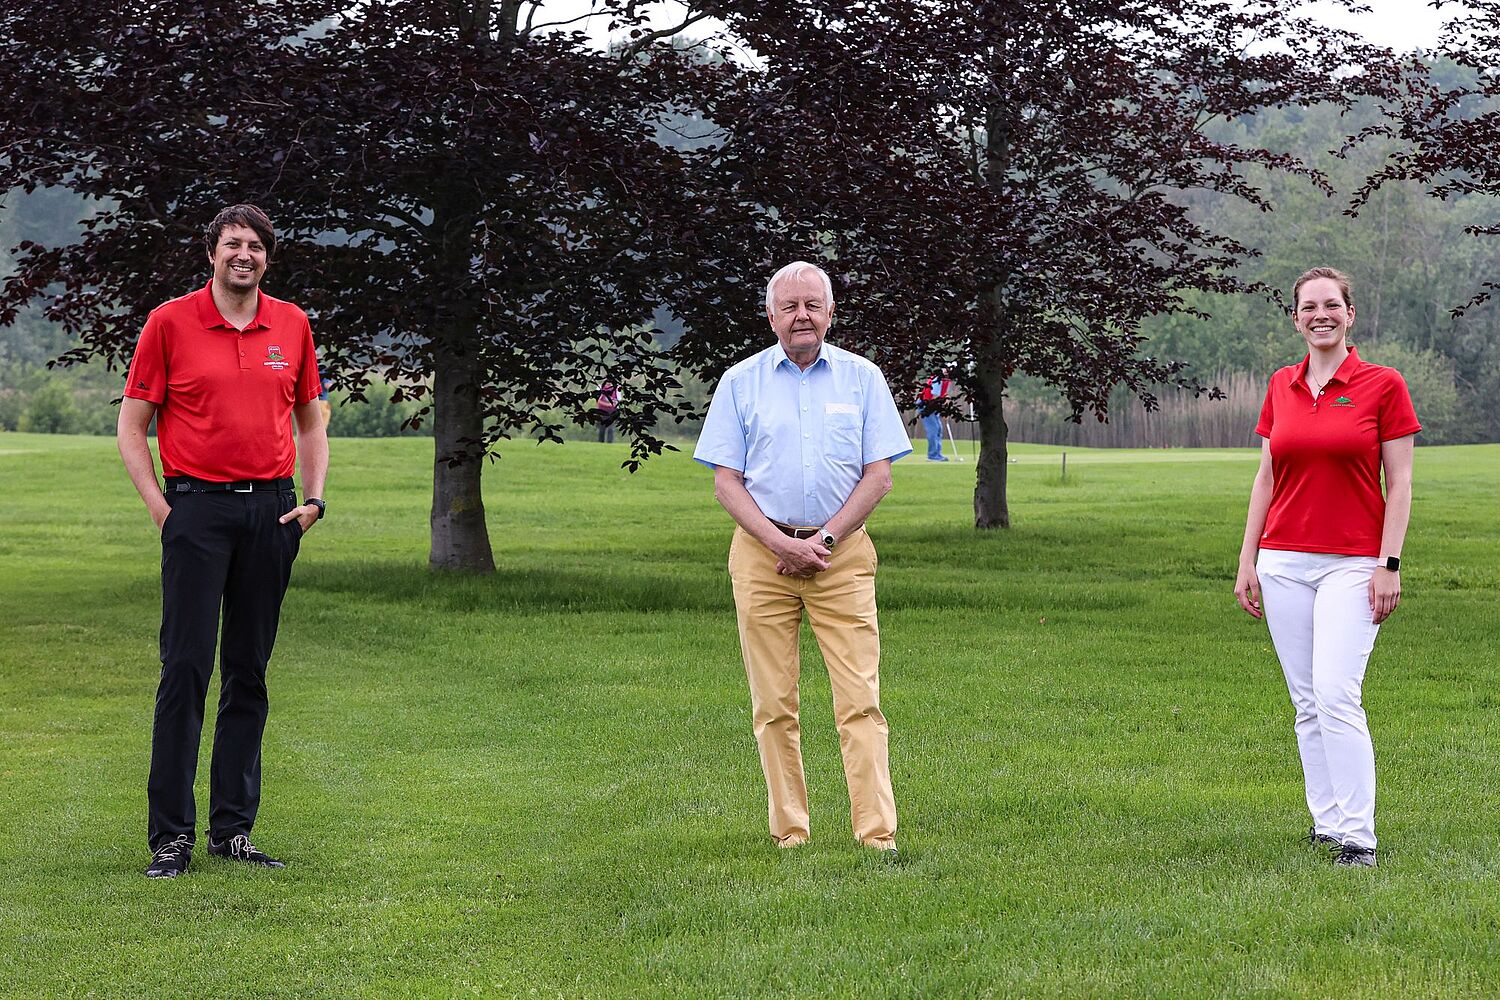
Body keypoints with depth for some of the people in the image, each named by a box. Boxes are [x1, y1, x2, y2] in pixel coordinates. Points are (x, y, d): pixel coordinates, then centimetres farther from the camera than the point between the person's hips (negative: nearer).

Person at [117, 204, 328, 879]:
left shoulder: (292, 325, 9)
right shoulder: (170, 323, -1)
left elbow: (310, 419, 19)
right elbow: (132, 426, 1)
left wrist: (313, 498, 6)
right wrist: (160, 507, -7)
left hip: (271, 508, 4)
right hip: (199, 507, -4)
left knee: (250, 671, 7)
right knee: (186, 667, -7)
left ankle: (233, 828, 13)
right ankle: (170, 833, -3)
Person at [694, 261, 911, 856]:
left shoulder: (862, 378, 6)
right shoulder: (740, 382, 6)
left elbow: (879, 475, 3)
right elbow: (726, 481, 3)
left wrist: (823, 540, -8)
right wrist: (781, 543, -9)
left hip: (842, 553, 0)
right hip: (762, 555, 1)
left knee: (860, 700, -8)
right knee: (773, 705, 2)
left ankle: (878, 836, -11)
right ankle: (788, 835, 8)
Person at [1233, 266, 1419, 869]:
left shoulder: (1382, 385, -3)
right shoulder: (1280, 388, 10)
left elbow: (1400, 484, -3)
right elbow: (1266, 477, 14)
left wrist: (1390, 565, -10)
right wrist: (1247, 561, 9)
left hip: (1351, 563, -5)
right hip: (1283, 560, 5)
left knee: (1337, 695, -15)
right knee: (1307, 702, 7)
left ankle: (1357, 838, -12)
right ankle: (1327, 819, 16)